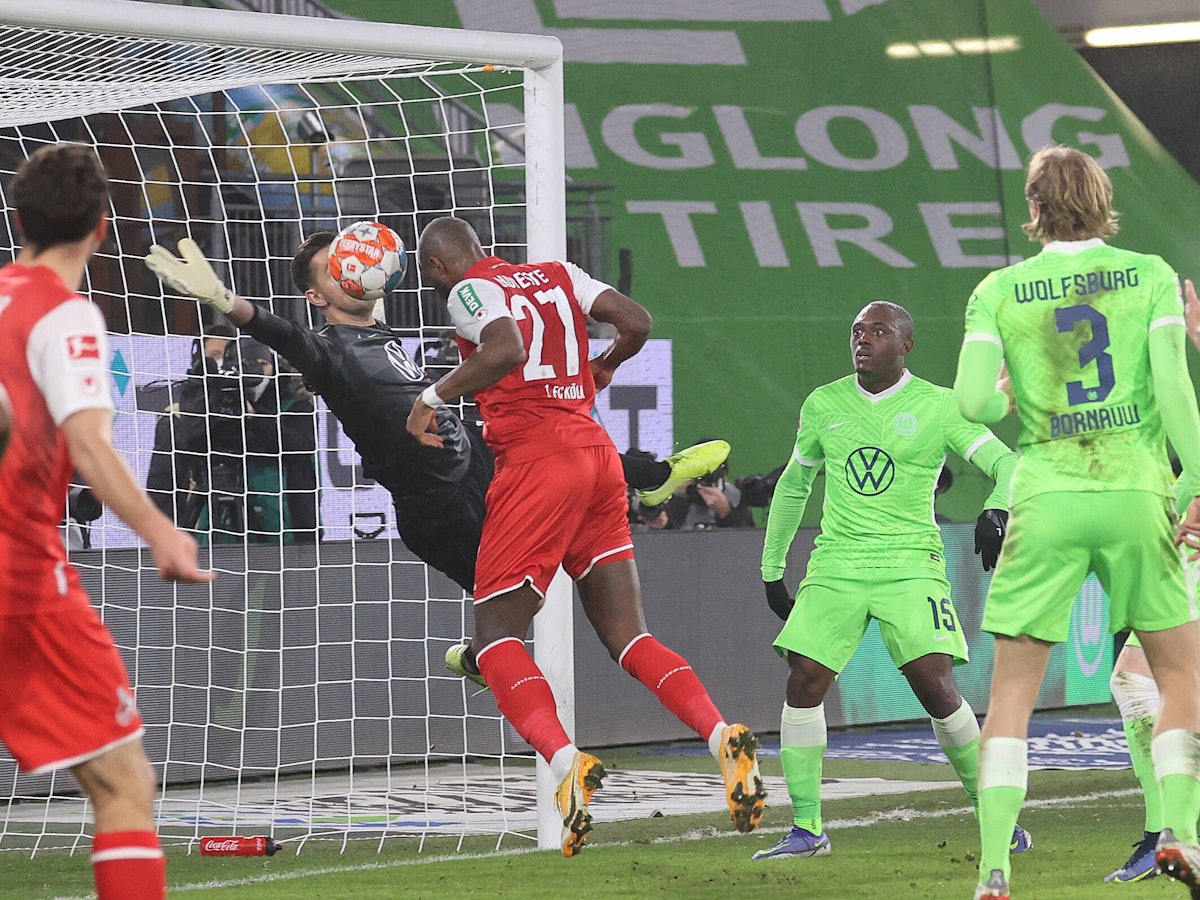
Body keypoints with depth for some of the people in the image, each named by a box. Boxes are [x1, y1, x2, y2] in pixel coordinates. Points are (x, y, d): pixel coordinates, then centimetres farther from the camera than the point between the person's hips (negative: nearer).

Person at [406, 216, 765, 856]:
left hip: (537, 458, -7)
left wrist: (433, 396, -11)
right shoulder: (556, 275, 20)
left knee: (496, 637, -3)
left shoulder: (469, 290, -1)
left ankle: (563, 760, -26)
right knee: (629, 639, 8)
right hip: (599, 453, 7)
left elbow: (507, 351, -21)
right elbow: (636, 322, 12)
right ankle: (722, 738, -13)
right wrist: (601, 367, 32)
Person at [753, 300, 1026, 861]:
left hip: (909, 563, -3)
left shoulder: (938, 407, -1)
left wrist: (997, 510, -28)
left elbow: (1005, 462, -6)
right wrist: (772, 567, 22)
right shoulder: (823, 406, 10)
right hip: (836, 563, 3)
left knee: (934, 684, -15)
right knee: (803, 683, -10)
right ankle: (807, 830, -1)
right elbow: (793, 485, 23)